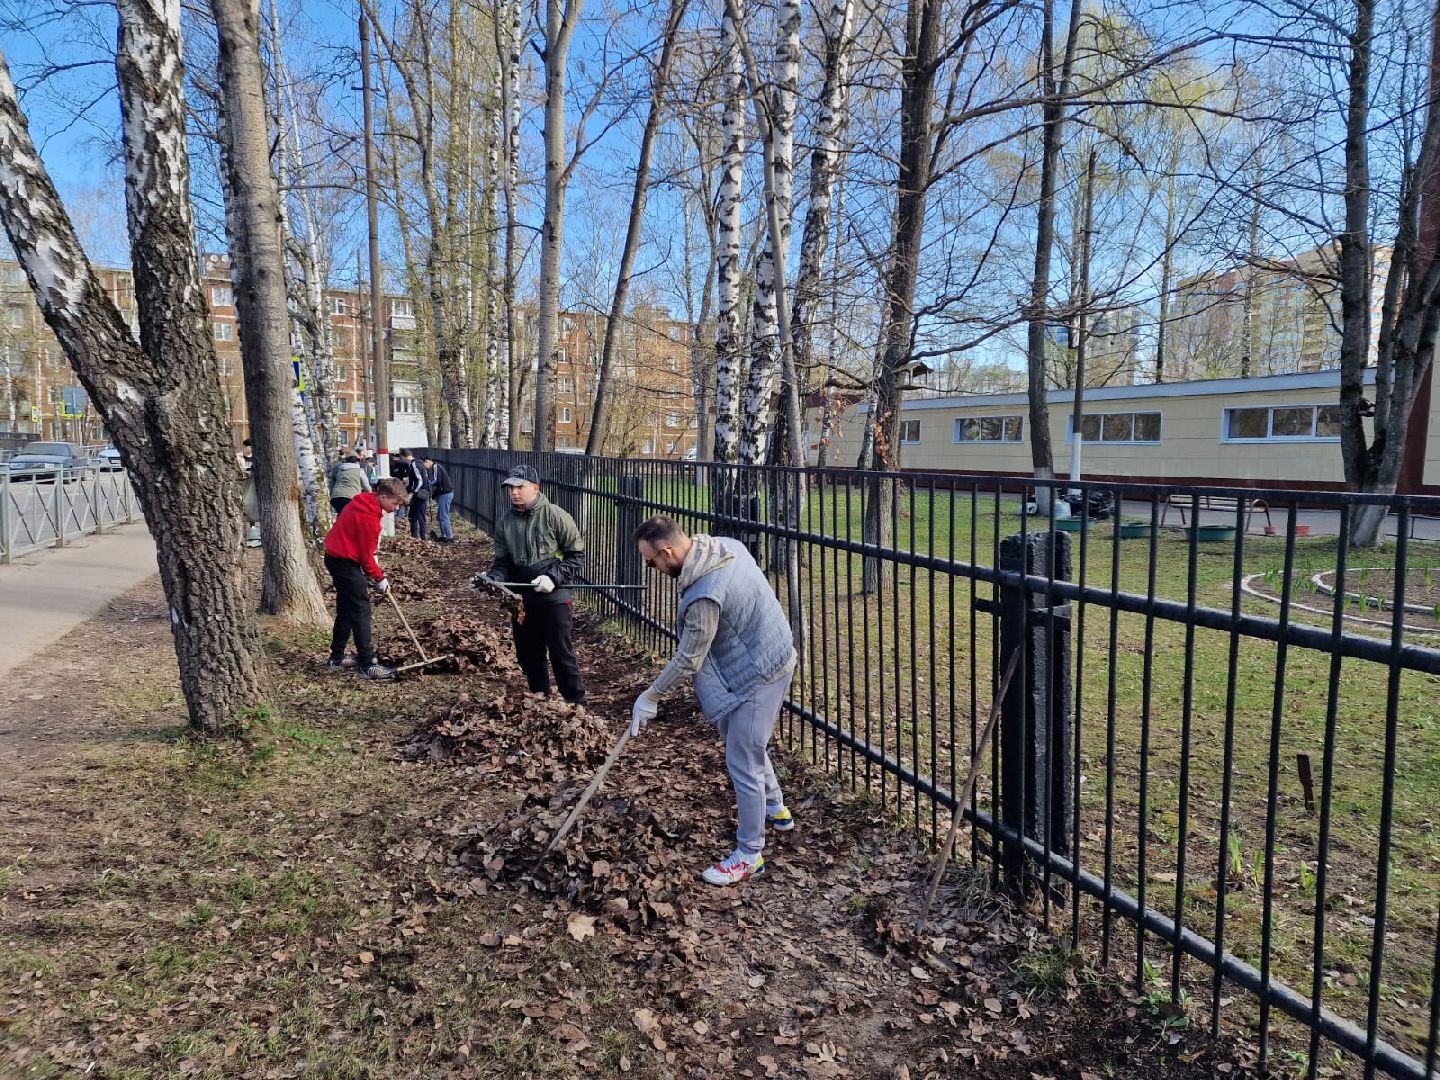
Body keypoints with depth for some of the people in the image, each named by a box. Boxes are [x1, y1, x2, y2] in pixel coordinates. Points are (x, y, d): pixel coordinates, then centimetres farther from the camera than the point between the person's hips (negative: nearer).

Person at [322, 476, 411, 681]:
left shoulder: (363, 502, 7)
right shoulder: (369, 517, -22)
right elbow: (366, 555, -16)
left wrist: (376, 573, 12)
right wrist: (379, 578, -4)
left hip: (337, 556, 10)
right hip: (345, 562, -10)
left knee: (346, 610, 16)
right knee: (361, 610, -9)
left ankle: (336, 658, 24)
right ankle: (367, 664, -8)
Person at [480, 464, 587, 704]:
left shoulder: (556, 516, -10)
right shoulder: (505, 522, 4)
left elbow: (577, 555, -6)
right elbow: (502, 562, 9)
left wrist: (553, 577, -19)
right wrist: (492, 579, -12)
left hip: (554, 597, -5)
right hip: (520, 599, 5)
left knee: (562, 654, -1)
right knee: (528, 655, 14)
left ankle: (576, 705, 11)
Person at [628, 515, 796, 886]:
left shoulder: (705, 596, -31)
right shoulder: (725, 545, -4)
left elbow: (688, 660, -19)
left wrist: (649, 697, -6)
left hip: (757, 674, -10)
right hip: (772, 655, 10)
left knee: (742, 763, 1)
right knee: (750, 746, 27)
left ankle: (749, 855, 15)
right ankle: (775, 808, 47)